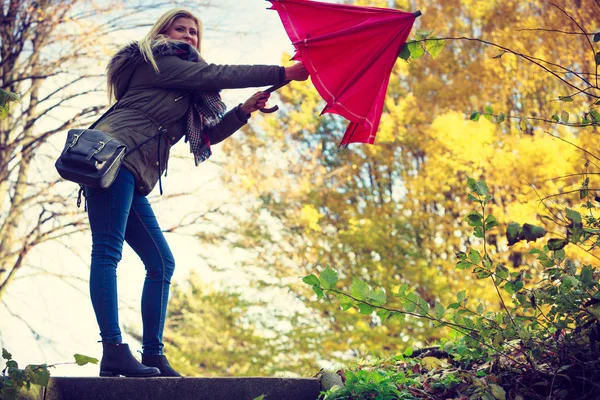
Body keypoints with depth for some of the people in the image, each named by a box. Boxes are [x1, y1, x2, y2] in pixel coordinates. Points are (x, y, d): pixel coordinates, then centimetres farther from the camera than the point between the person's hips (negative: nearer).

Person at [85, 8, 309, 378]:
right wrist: (284, 73, -1)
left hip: (133, 179, 10)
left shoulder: (186, 96, 29)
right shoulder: (159, 61, 4)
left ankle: (153, 355, 5)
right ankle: (114, 351, -22)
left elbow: (207, 135, 25)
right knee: (108, 251, -16)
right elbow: (217, 75, -3)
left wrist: (243, 111, 10)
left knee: (161, 263, 5)